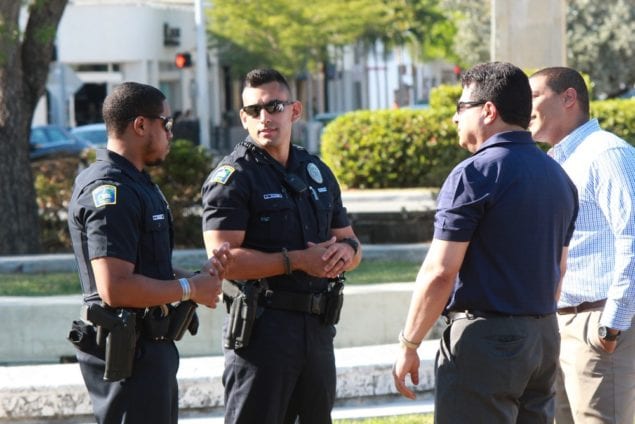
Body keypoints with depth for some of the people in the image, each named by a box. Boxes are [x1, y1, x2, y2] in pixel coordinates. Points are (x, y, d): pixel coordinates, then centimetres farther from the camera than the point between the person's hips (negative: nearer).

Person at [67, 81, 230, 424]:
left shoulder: (137, 184, 16)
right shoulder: (109, 190, -18)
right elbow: (115, 288, -26)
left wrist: (198, 275, 6)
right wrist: (189, 289, -15)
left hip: (151, 347, 11)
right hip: (125, 353, -11)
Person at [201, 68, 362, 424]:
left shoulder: (318, 172, 15)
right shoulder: (232, 177, -6)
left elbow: (351, 242, 22)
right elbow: (225, 259, -17)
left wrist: (345, 250, -3)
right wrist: (299, 260, -18)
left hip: (319, 327, 7)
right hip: (262, 327, -7)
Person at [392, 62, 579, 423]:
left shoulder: (474, 174, -13)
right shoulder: (558, 176, 13)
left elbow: (439, 273, -16)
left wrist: (409, 345, -9)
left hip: (484, 337, -8)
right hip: (545, 336, 8)